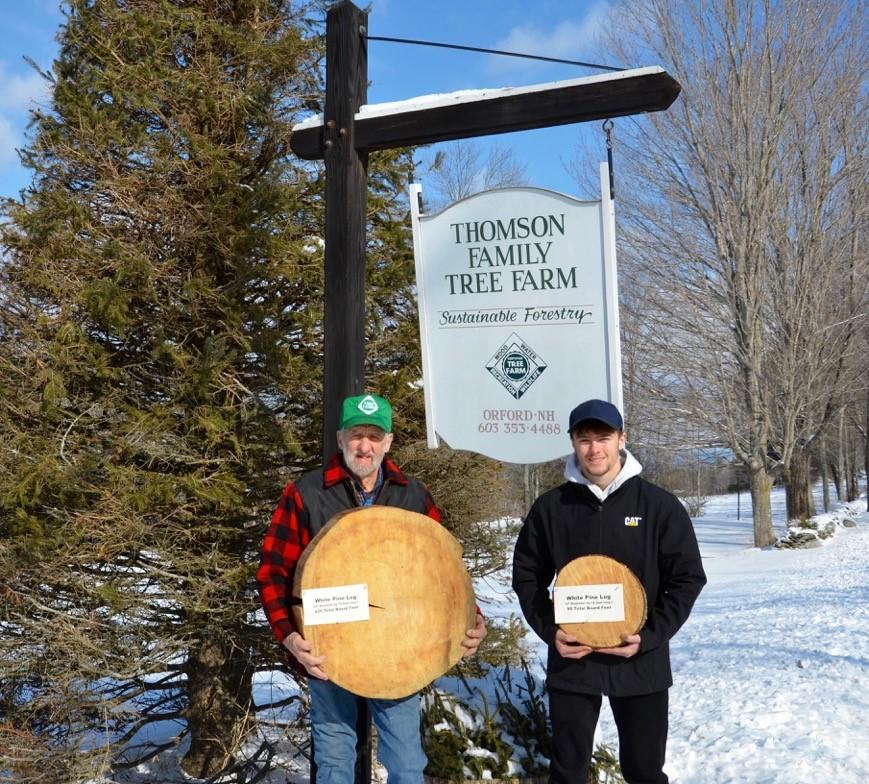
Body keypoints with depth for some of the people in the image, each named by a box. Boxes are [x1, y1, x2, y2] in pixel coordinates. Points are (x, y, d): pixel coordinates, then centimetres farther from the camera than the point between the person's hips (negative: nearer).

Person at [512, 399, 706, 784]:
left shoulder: (659, 505, -4)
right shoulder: (550, 507, -1)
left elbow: (687, 577, -2)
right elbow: (527, 576, 6)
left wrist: (650, 636, -12)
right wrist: (550, 630, -8)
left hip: (641, 663, 0)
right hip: (570, 660, 1)